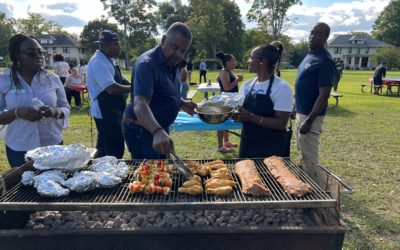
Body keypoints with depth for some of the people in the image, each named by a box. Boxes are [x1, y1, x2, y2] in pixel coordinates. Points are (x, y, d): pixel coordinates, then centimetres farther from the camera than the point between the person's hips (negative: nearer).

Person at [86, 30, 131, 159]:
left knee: (104, 148, 21)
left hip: (113, 111, 10)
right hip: (105, 113, -10)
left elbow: (120, 81, 20)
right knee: (116, 151, -3)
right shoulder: (98, 62, -20)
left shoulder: (109, 60, 12)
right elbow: (112, 88, -29)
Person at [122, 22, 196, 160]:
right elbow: (139, 104, -38)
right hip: (140, 130, -9)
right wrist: (158, 132, -55)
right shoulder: (147, 64, -24)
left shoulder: (172, 62, 4)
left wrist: (182, 103, 2)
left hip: (159, 128, 9)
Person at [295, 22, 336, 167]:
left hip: (311, 116, -9)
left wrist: (309, 120, -24)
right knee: (304, 155, 20)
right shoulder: (309, 56, 11)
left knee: (310, 158, 1)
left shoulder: (324, 61, -17)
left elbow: (324, 95, -21)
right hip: (301, 112, 9)